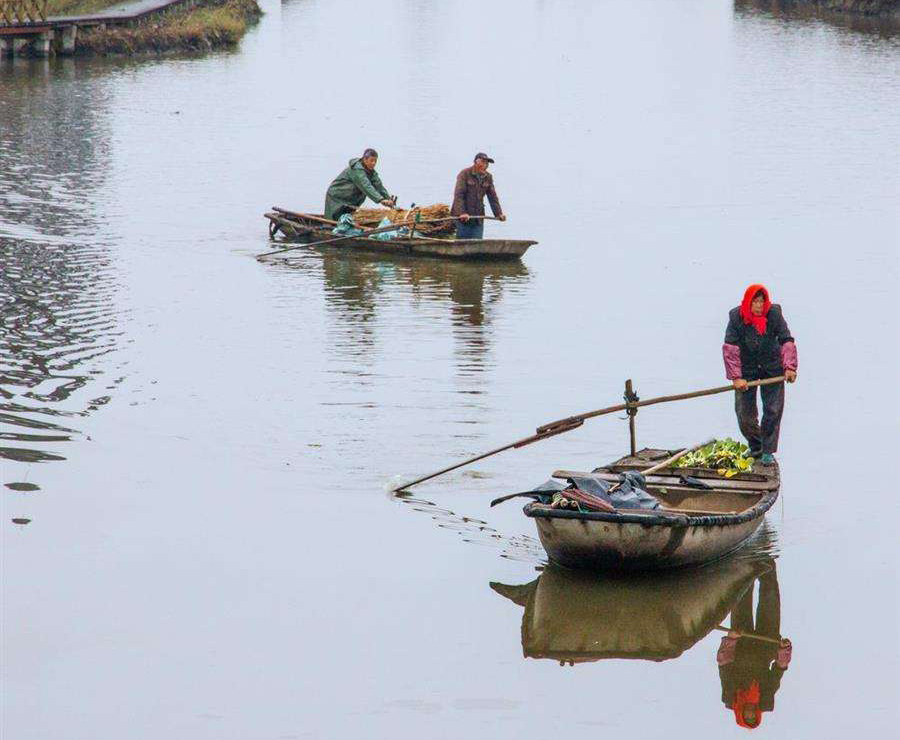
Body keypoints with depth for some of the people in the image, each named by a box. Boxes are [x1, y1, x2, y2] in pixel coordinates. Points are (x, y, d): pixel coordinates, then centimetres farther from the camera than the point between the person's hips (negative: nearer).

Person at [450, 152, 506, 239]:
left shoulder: (488, 177, 9)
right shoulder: (464, 174, -9)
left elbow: (493, 197, 10)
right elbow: (458, 195, -18)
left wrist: (499, 213, -1)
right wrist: (462, 213, -29)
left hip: (478, 218, 5)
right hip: (463, 218, -5)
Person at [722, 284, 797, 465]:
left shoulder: (774, 314, -14)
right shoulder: (736, 317, -16)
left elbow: (787, 341, -10)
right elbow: (729, 349, -18)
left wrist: (790, 367, -22)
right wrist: (736, 377, -24)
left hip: (771, 369, 0)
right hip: (746, 369, 0)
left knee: (773, 410, -4)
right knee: (744, 413, 1)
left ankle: (768, 451, 7)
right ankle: (755, 447, 24)